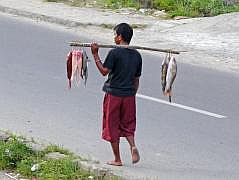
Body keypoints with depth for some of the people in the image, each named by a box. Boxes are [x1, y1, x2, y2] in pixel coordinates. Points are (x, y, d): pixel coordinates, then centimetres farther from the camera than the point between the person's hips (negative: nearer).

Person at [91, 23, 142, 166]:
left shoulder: (114, 53, -12)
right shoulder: (137, 55, 6)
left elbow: (104, 71, -13)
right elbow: (136, 79, 10)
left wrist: (95, 55, -10)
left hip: (113, 94, -5)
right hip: (129, 95, 5)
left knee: (112, 126, 6)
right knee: (127, 124, 16)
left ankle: (117, 159, 10)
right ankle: (133, 146, -11)